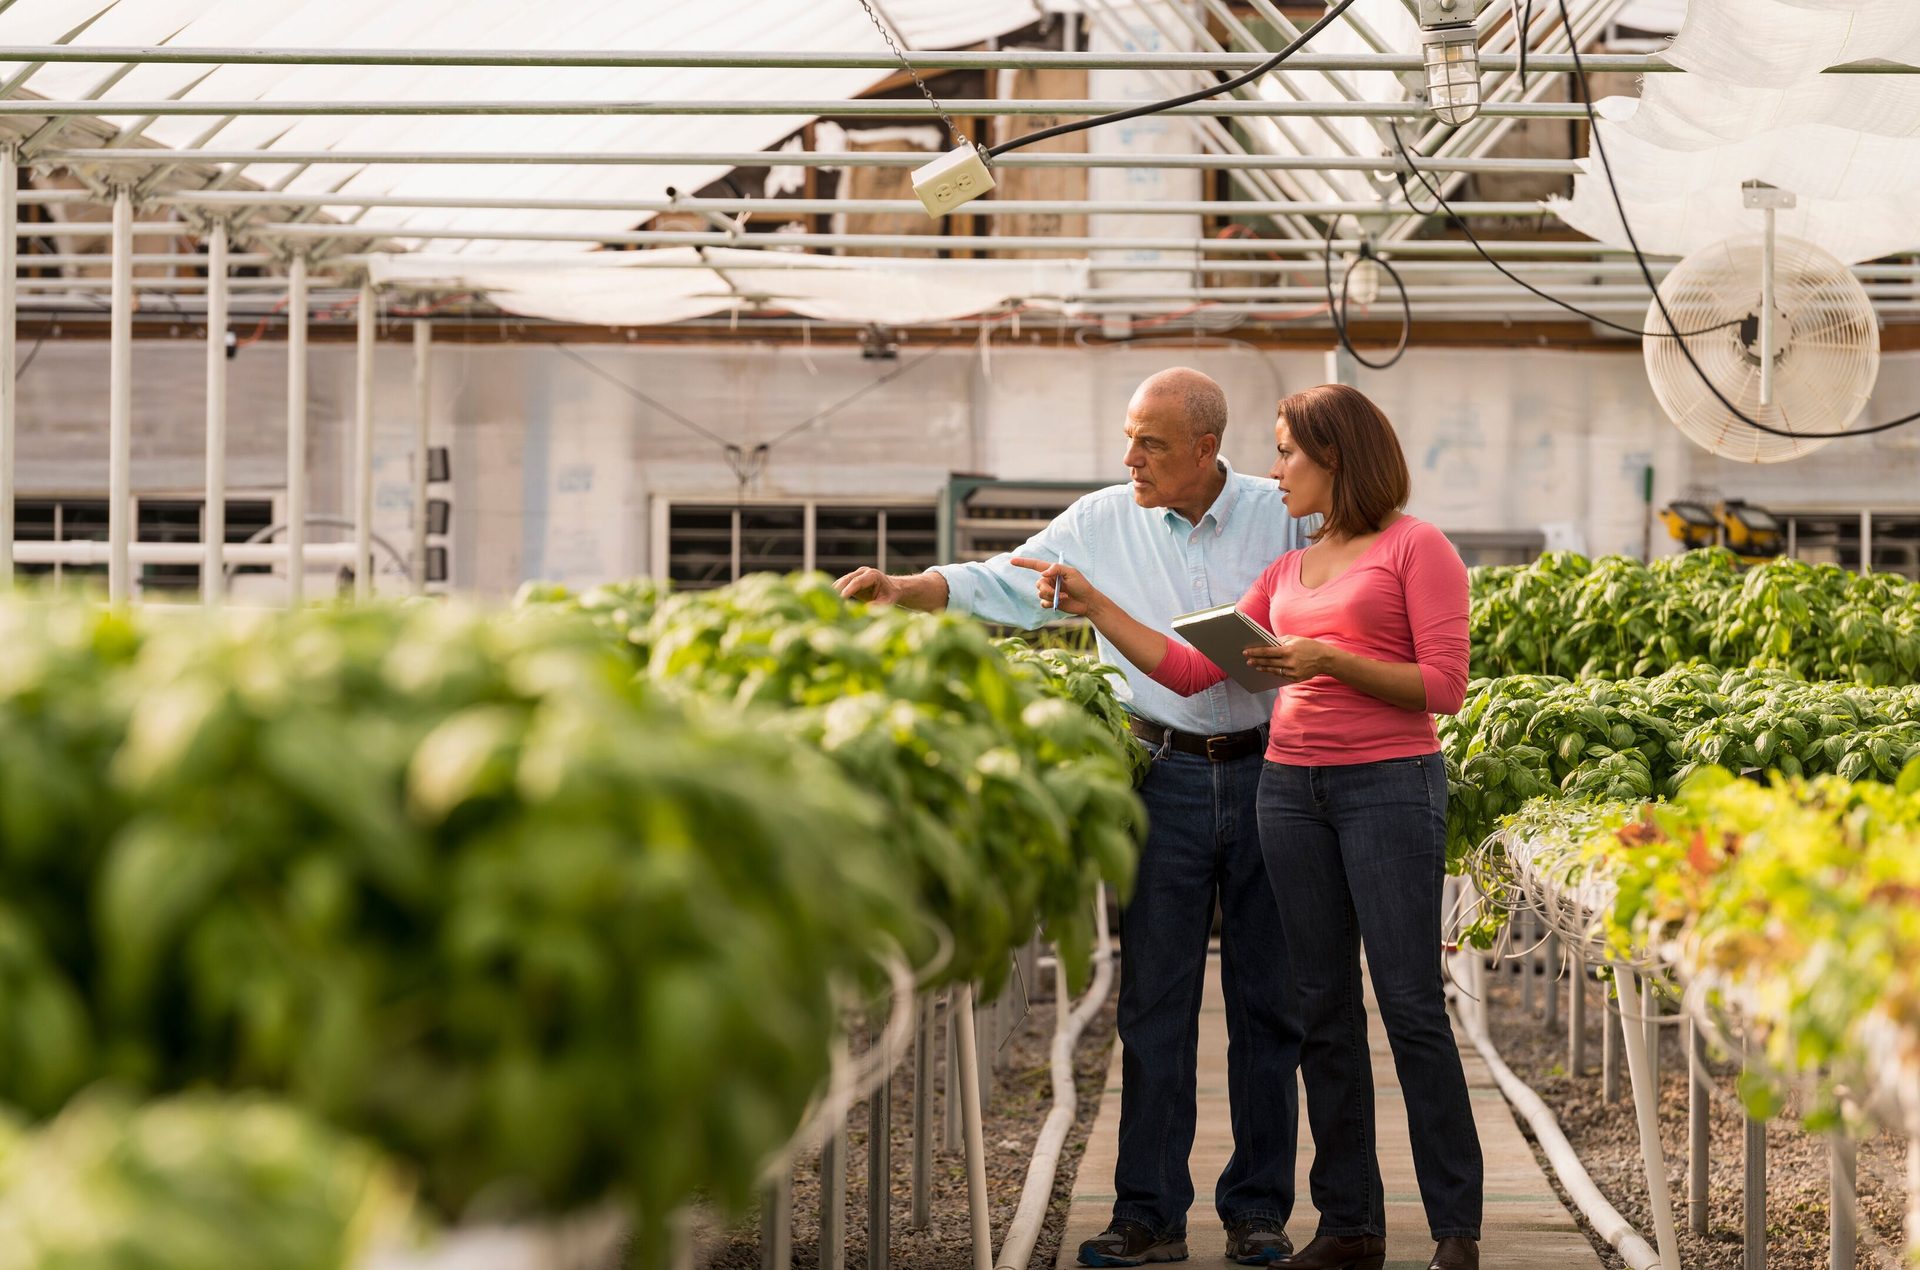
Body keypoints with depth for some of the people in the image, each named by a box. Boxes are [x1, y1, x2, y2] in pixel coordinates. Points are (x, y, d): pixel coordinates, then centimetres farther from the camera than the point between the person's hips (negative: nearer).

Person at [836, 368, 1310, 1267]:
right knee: (1154, 1002, 0)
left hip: (1268, 771, -1)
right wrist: (902, 590, -8)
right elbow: (999, 586, 5)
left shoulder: (1280, 515, 0)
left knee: (1267, 1000, 4)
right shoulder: (1102, 525, 3)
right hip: (1167, 778, 1)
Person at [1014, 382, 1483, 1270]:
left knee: (1411, 1005, -7)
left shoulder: (1415, 548, -2)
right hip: (1292, 787, 6)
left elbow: (1444, 686, -8)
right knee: (1322, 1008, 5)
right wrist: (1094, 606, 10)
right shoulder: (1288, 570, 17)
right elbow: (1193, 672, 13)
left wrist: (1332, 658, -16)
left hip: (1391, 786, -6)